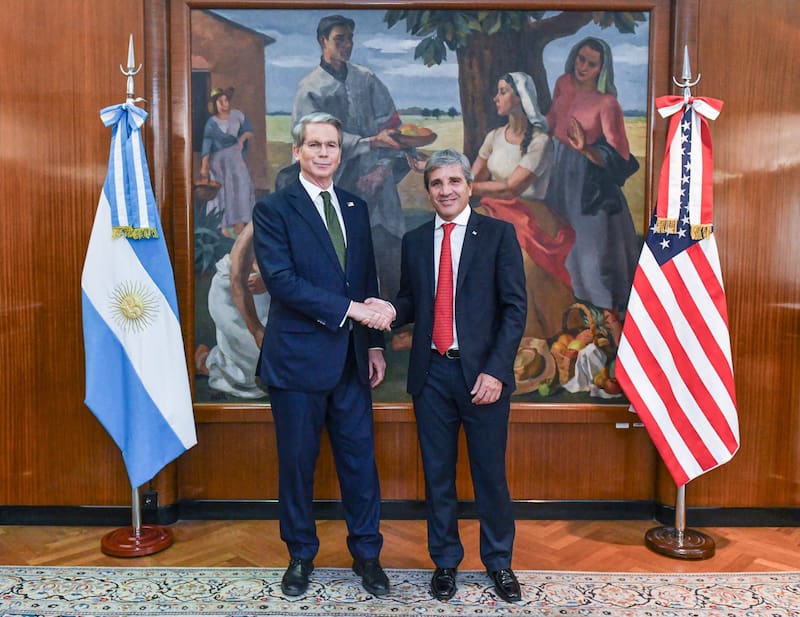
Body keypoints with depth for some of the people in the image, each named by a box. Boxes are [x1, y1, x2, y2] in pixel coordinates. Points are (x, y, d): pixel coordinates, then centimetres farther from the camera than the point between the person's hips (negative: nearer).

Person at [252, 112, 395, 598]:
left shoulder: (357, 208, 12)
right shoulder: (274, 210, -5)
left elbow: (369, 280, 14)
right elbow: (282, 281, -17)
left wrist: (376, 343, 7)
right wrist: (352, 309, -20)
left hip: (351, 358, 4)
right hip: (298, 357, -4)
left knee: (360, 457, 10)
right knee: (298, 461, 10)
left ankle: (367, 553, 28)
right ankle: (301, 556, 30)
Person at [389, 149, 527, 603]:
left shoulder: (499, 234, 0)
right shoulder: (415, 241, 11)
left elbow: (515, 308, -5)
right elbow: (411, 302, 13)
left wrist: (495, 371, -13)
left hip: (482, 372, -3)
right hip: (431, 373, 3)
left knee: (491, 473, 7)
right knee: (438, 474, 12)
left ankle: (499, 561, 29)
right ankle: (445, 560, 30)